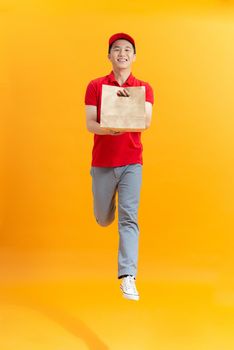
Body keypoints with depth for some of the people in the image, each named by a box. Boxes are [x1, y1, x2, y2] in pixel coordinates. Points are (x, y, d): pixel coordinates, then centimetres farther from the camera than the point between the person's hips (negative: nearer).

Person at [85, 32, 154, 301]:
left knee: (129, 217, -12)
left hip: (131, 162, -1)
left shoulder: (144, 88, 3)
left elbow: (146, 122, -12)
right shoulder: (95, 86, 0)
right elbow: (90, 124, -8)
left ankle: (128, 277, -13)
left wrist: (128, 100, -28)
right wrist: (110, 129, -29)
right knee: (103, 219, 14)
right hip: (102, 163, 1)